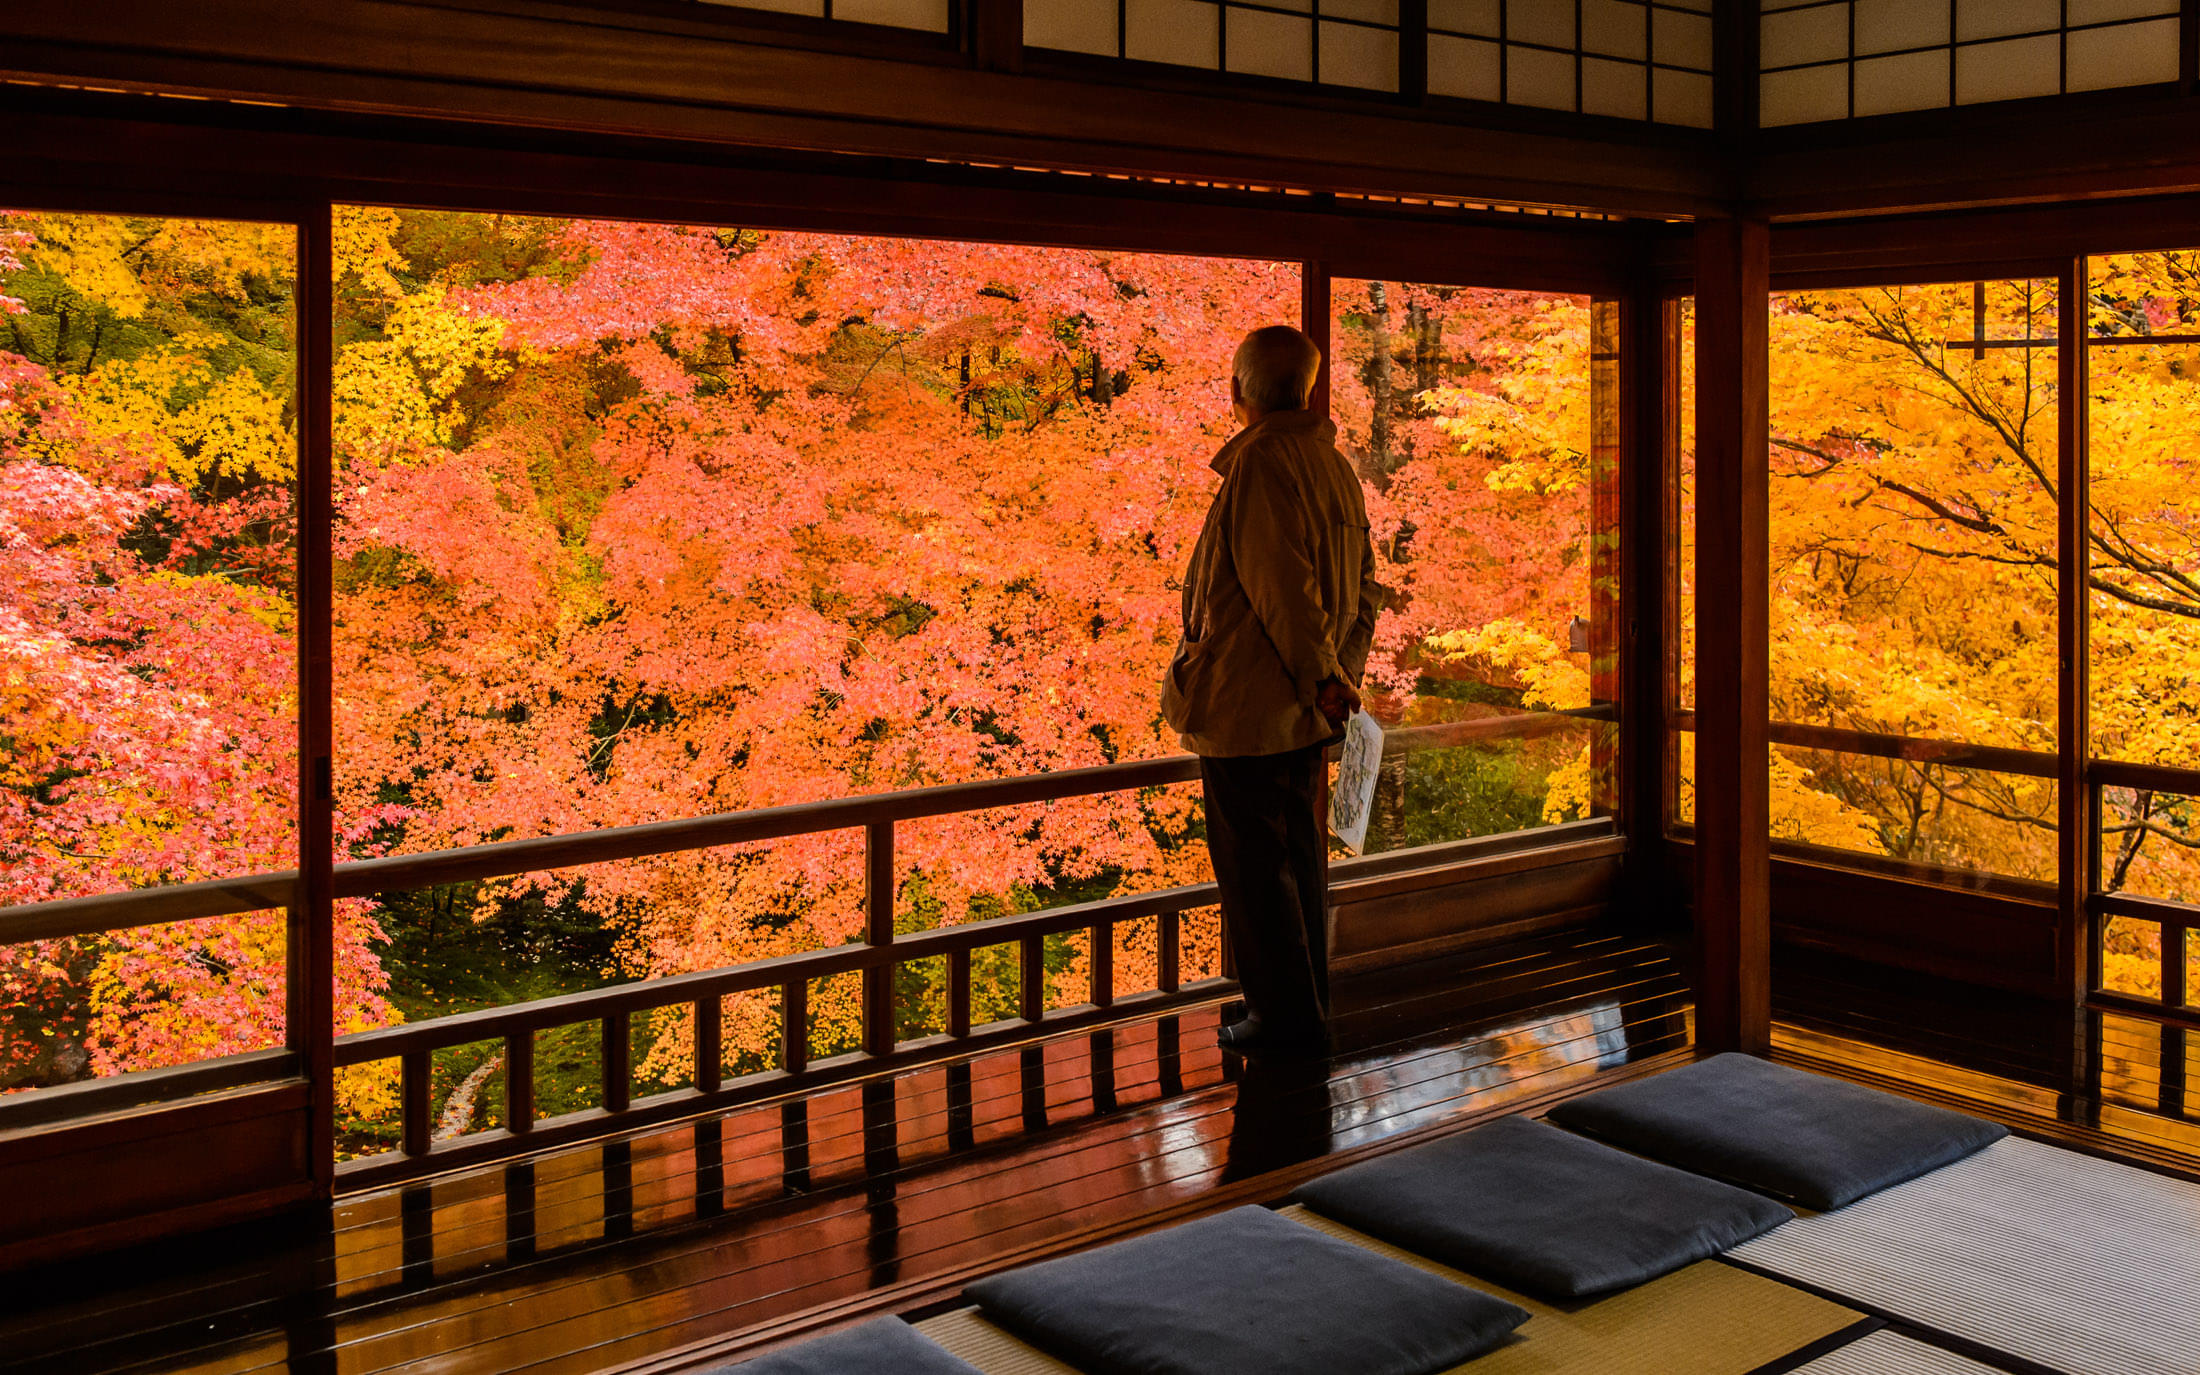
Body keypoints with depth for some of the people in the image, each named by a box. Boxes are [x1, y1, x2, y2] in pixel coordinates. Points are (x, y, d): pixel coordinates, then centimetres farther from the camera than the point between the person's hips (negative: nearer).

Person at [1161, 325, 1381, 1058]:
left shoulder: (1259, 463, -17)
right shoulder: (1331, 463, 11)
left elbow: (1282, 586, -23)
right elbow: (1363, 584, 14)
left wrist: (1322, 678, -18)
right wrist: (1337, 674, 14)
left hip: (1248, 705, -9)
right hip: (1304, 705, 9)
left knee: (1253, 865, 1)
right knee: (1299, 856, 16)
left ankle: (1286, 1019, 7)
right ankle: (1305, 1006, 26)